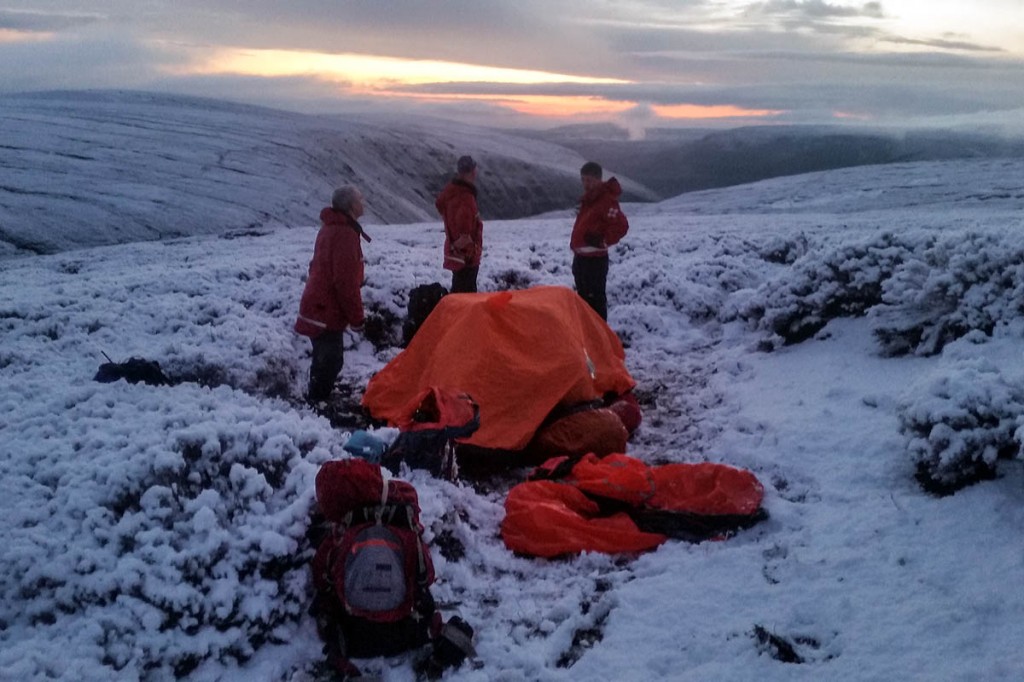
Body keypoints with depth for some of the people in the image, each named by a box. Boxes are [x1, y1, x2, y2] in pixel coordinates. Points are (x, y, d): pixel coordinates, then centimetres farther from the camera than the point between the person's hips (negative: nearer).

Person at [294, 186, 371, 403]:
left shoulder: (331, 227, 13)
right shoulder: (345, 234, -20)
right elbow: (346, 281, -23)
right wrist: (356, 317, -16)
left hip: (318, 305, 10)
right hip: (328, 310, -10)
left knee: (325, 357, 19)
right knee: (331, 359, -4)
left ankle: (316, 397, 30)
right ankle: (317, 400, 1)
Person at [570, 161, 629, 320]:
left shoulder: (607, 200, -17)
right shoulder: (588, 197, 13)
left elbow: (621, 226, -24)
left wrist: (603, 242, -22)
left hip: (595, 258, -10)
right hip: (581, 256, 10)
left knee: (595, 297, -6)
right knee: (583, 295, 19)